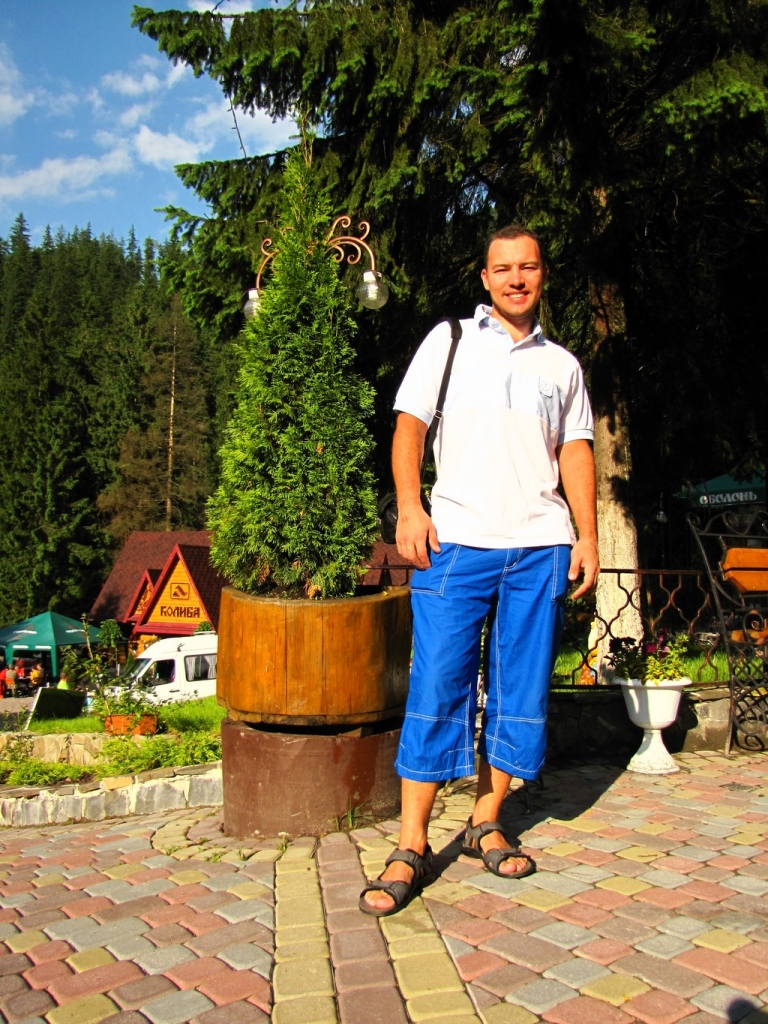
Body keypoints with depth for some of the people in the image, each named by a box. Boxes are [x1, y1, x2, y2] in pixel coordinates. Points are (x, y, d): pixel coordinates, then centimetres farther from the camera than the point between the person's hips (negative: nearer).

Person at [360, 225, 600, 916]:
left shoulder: (563, 365, 21)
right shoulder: (449, 340, 14)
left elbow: (576, 453, 16)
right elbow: (409, 426, 6)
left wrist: (587, 536, 5)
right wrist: (409, 507, -8)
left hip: (541, 546, 3)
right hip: (457, 540, -3)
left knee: (521, 689, 5)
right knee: (438, 685, -6)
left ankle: (486, 824, 19)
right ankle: (412, 848, 2)